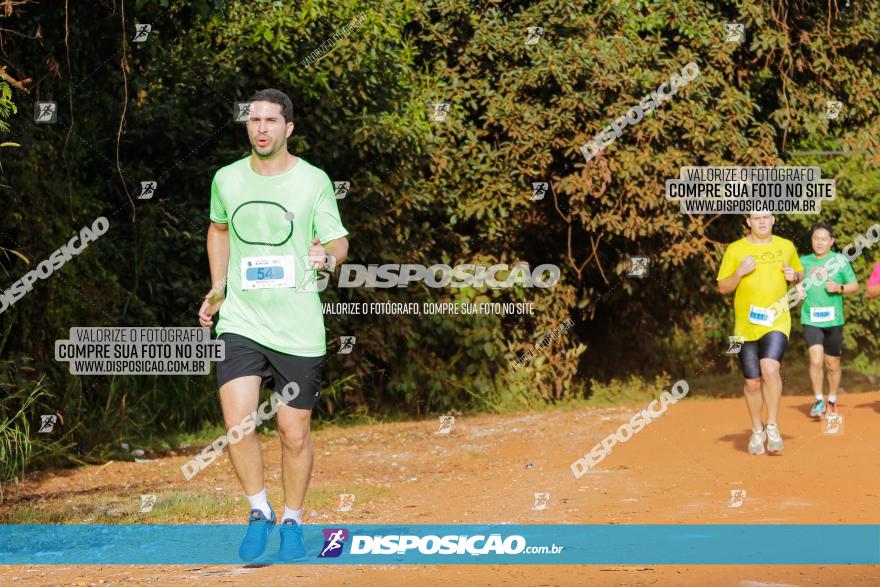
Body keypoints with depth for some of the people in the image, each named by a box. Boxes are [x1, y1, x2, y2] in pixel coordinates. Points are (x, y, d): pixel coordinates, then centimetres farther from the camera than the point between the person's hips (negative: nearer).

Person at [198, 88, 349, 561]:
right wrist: (217, 287, 16)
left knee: (295, 434, 3)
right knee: (237, 423, -15)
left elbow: (339, 241, -1)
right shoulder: (227, 179, 6)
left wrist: (328, 253, -25)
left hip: (298, 328, -1)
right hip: (240, 322, 1)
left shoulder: (314, 180, -3)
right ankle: (258, 513, 7)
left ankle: (292, 522, 25)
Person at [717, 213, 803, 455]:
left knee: (770, 369, -24)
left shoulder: (786, 246, 8)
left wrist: (794, 276, -2)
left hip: (777, 322, 0)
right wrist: (740, 272, -15)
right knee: (752, 382, 5)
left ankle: (772, 426, -9)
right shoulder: (735, 249, 2)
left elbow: (800, 274, 22)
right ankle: (757, 431, 27)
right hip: (746, 325, 1)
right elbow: (722, 288, 3)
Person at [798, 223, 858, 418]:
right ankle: (819, 400, -1)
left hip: (833, 320, 0)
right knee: (816, 360, -17)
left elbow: (854, 285, 6)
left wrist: (839, 288, -12)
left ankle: (832, 401, 30)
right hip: (811, 320, 0)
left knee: (833, 365, 10)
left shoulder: (840, 260, 3)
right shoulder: (804, 261, 7)